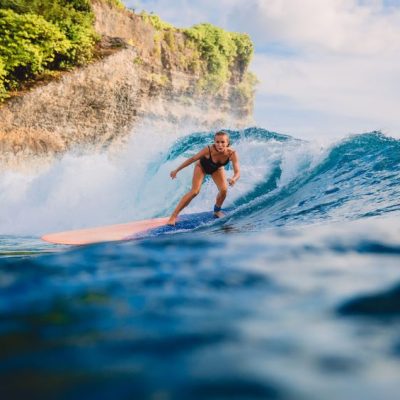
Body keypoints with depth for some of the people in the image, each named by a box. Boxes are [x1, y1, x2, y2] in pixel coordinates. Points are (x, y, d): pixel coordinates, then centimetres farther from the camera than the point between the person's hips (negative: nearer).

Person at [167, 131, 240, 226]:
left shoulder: (232, 153, -36)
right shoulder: (209, 150, -41)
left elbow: (237, 172, -36)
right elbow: (192, 159, -27)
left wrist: (234, 179, -61)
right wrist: (176, 170, -20)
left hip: (217, 169, 3)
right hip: (202, 166, -3)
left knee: (224, 190, -14)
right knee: (195, 191, -14)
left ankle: (217, 210, 16)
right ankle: (174, 215, -7)